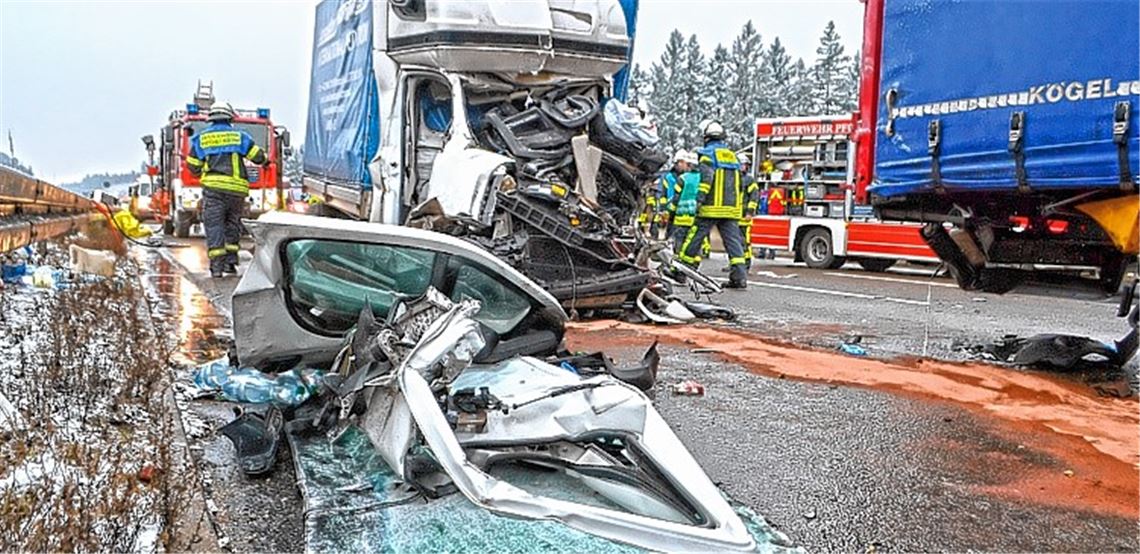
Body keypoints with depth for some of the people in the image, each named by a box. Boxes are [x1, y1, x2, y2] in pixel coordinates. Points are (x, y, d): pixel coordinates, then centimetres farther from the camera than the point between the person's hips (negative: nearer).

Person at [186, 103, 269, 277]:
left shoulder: (201, 138, 12)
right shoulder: (239, 135, 11)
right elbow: (258, 156, 11)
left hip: (213, 186, -1)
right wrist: (265, 161, 34)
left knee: (214, 225, -1)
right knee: (232, 223, 15)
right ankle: (231, 261, 9)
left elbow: (192, 166, 13)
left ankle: (217, 265, -9)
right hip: (237, 187, 1)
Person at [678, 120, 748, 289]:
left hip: (712, 207, -6)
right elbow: (739, 184, 22)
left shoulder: (708, 153, 0)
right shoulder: (732, 155, 20)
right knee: (733, 239, 1)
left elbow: (707, 177, -15)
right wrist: (739, 206, 25)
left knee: (695, 237, 2)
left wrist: (700, 197, -19)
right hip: (731, 208, 6)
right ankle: (740, 276, -7)